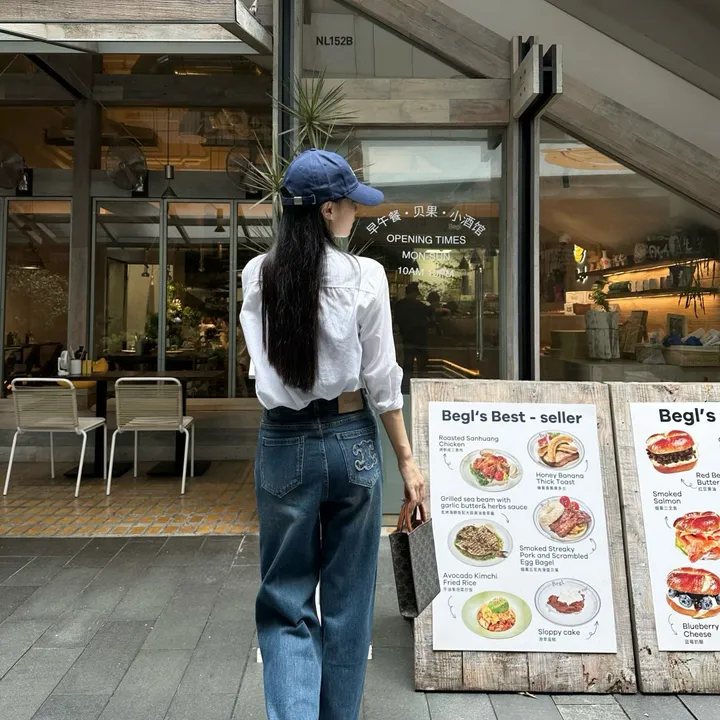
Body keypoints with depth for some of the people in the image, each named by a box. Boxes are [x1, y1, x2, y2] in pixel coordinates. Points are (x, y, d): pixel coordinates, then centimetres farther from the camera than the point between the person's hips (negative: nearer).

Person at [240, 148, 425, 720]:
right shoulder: (364, 275, -8)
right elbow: (381, 379, -7)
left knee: (286, 601, 15)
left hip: (285, 442, 2)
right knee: (348, 601, 17)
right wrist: (407, 459, 1)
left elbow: (266, 361, 10)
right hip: (351, 439, -1)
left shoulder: (257, 276, 0)